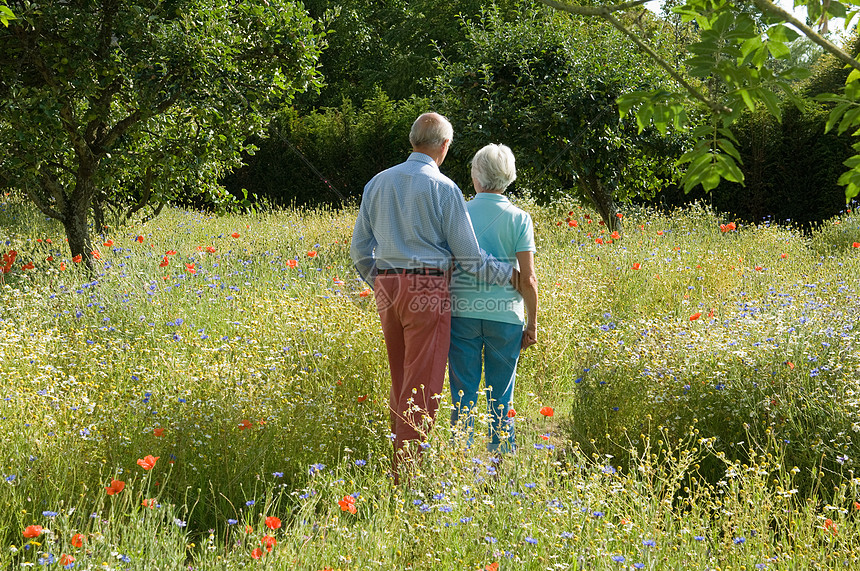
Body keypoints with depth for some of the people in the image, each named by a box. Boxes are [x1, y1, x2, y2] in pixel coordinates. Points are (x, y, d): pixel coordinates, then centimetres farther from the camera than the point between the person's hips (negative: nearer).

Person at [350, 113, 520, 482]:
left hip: (386, 288, 6)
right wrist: (511, 275, 7)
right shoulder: (443, 188, -8)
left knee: (400, 381, 16)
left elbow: (360, 250, 13)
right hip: (427, 290, -6)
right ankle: (407, 471, -3)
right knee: (422, 384, -2)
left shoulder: (378, 183, 9)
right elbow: (468, 255, -6)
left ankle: (398, 455, 22)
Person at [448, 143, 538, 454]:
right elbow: (528, 280, -6)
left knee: (463, 396, 6)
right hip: (505, 314, 0)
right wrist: (532, 325, 4)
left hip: (462, 311, 0)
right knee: (501, 397, 9)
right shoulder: (518, 219, -2)